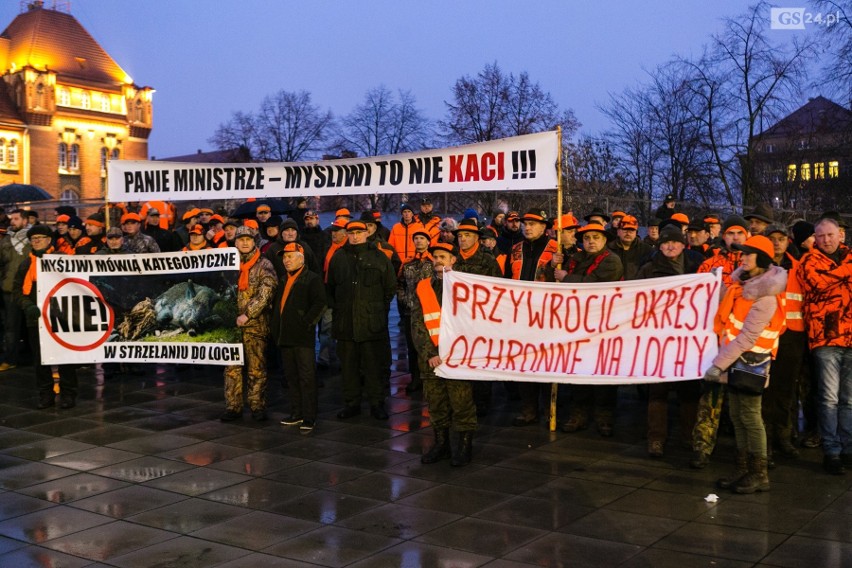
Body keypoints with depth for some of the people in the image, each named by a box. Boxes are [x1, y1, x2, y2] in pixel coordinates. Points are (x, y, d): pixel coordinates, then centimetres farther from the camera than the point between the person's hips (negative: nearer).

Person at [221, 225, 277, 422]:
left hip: (256, 324, -3)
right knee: (232, 367, 4)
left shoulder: (264, 265, -1)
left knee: (256, 368, 2)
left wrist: (247, 314, -17)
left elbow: (265, 295, -11)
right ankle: (233, 407, 12)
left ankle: (257, 406, 12)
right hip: (232, 323, 3)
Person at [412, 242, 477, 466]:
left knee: (462, 404, -2)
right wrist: (429, 353, -8)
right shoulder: (422, 288, 9)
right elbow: (417, 325, 2)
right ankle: (441, 444, 22)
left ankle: (465, 446, 10)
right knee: (435, 404, 10)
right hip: (430, 357, 3)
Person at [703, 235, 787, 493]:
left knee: (750, 417, -2)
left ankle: (759, 474, 9)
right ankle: (743, 469, 23)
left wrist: (718, 364, -23)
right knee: (736, 416, 13)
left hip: (751, 361, -9)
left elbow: (747, 338, -23)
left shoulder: (765, 297, -20)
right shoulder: (742, 281, 6)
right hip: (735, 358, 9)